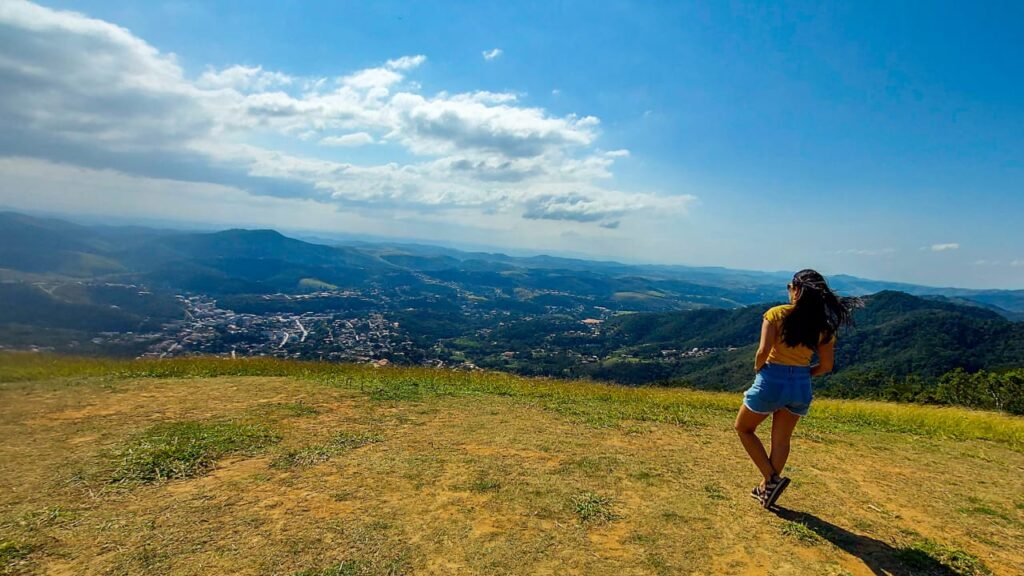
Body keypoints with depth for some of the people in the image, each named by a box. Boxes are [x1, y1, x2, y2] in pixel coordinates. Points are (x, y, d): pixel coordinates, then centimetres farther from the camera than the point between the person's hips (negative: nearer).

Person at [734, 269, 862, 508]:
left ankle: (772, 479, 9)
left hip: (771, 379, -5)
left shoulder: (776, 314, -13)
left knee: (743, 428, 17)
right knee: (781, 440, 19)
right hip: (801, 385, 5)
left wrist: (757, 369, -2)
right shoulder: (824, 325, 1)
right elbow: (826, 366, 3)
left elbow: (763, 351, -21)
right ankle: (766, 489, 30)